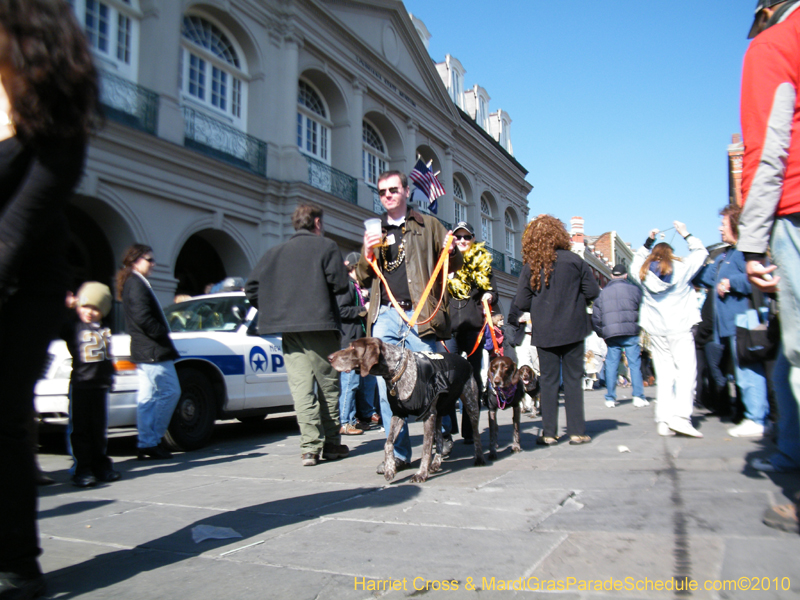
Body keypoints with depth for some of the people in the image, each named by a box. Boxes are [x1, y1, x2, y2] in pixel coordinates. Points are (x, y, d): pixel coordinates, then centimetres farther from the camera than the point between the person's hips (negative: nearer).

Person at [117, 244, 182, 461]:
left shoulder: (134, 283, 20)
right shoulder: (137, 284, -12)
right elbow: (142, 317, -22)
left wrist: (163, 334, 13)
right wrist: (163, 334, -12)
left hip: (143, 351, 10)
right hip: (153, 350, -10)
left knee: (147, 398, 10)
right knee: (170, 391, -6)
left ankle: (146, 444, 14)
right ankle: (152, 441, -1)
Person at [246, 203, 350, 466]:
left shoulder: (274, 252, 15)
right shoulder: (326, 247, 2)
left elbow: (252, 288, 11)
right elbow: (340, 286, -6)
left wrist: (276, 311, 17)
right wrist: (340, 313, 12)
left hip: (288, 329, 4)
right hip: (319, 326, -4)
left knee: (301, 387, 3)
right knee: (328, 385, 6)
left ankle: (310, 447, -2)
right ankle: (331, 444, 12)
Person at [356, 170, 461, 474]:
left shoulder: (428, 225, 13)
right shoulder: (374, 231, 21)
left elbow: (454, 266, 13)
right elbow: (363, 279, 20)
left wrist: (452, 252, -10)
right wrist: (367, 256, -1)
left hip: (419, 314, -3)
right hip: (384, 315, 3)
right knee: (386, 384, 0)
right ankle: (398, 453, 9)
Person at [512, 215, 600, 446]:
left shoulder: (530, 267, -3)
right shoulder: (574, 260, -5)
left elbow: (521, 303, -4)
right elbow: (592, 292, -2)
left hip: (544, 333, 1)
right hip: (573, 329, -1)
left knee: (548, 381, 8)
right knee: (573, 379, 7)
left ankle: (549, 433, 9)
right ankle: (576, 431, 9)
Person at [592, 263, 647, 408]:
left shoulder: (602, 292, 11)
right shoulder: (634, 289, 6)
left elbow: (595, 317, 9)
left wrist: (602, 334, 16)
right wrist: (640, 329, 14)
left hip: (611, 335, 2)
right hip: (631, 333, -2)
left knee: (611, 365, 6)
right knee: (635, 364, 3)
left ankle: (610, 398, 7)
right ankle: (638, 397, 0)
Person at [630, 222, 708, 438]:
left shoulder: (643, 272, 6)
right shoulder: (681, 268, 0)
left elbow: (637, 260, 29)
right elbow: (700, 252, 16)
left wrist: (649, 241, 31)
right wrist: (685, 233, 23)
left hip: (656, 331, 4)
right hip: (680, 329, -3)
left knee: (664, 375, 6)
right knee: (686, 371, -6)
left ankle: (663, 420, 2)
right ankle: (680, 415, -20)